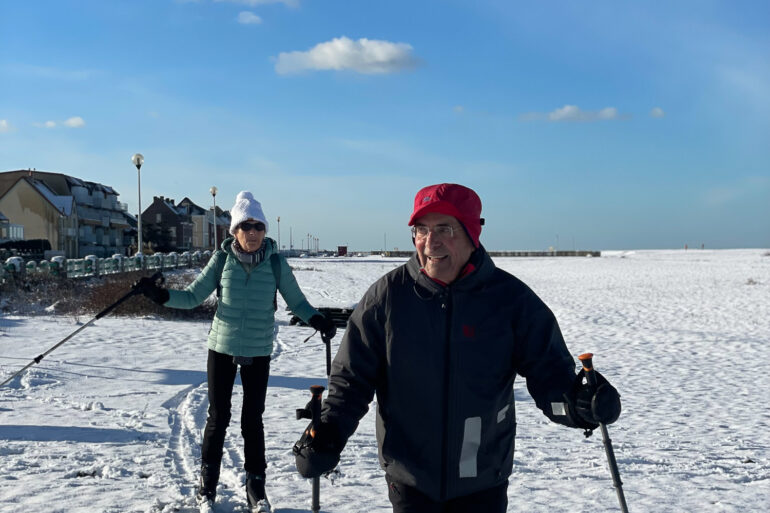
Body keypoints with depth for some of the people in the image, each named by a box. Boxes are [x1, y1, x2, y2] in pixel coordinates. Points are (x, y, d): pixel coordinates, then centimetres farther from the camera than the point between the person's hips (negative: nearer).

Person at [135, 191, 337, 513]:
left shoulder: (276, 262, -7)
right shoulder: (222, 259, -6)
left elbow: (296, 301, -1)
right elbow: (194, 296, -1)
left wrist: (316, 319, -18)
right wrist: (162, 296, -16)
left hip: (258, 352, 0)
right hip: (222, 348, 0)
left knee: (252, 420, 8)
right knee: (218, 417, 8)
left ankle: (255, 485, 23)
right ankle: (208, 480, 26)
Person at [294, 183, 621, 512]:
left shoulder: (511, 298, -8)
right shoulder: (387, 295, -8)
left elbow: (549, 370, -5)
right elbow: (351, 377, -1)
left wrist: (579, 402, -26)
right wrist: (327, 434, -14)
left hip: (483, 482, 0)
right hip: (409, 477, 0)